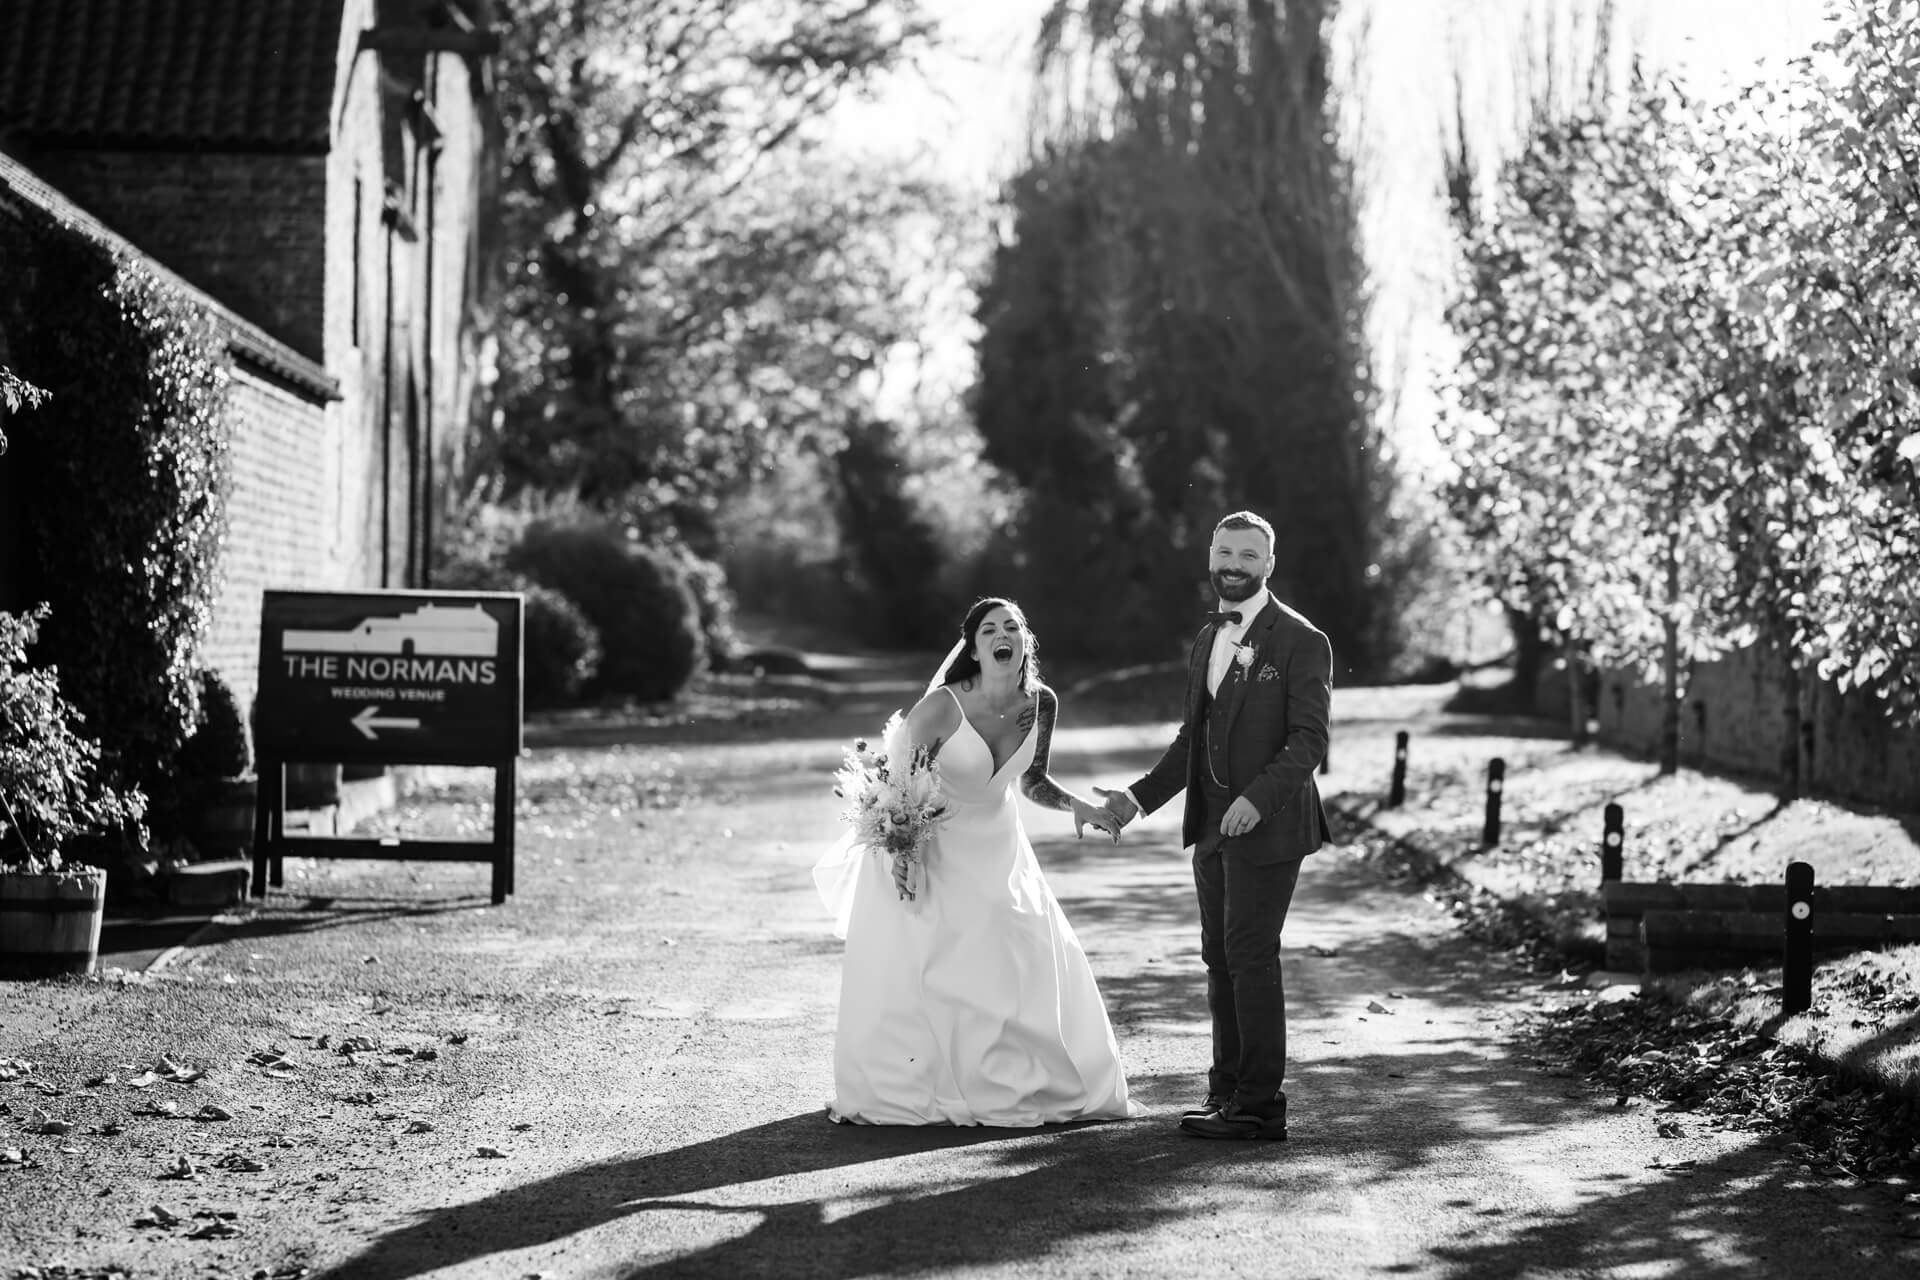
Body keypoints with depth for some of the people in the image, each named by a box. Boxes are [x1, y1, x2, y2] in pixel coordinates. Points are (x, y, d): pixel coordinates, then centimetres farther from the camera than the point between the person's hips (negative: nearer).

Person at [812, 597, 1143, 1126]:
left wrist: (1077, 804, -11)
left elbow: (1032, 783, 6)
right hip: (929, 847, -5)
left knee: (1028, 965, 2)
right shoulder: (942, 707, -25)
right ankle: (889, 1095, 9)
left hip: (997, 849, 5)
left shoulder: (1041, 705, -9)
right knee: (907, 975, -5)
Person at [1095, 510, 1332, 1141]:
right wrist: (1139, 797, 10)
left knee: (1251, 955, -7)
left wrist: (1258, 797, -28)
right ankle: (1228, 1089, 22)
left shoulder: (1301, 642, -9)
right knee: (1220, 956, 12)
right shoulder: (1207, 639, 15)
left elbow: (1309, 739, -16)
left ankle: (1259, 1105, -2)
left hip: (1268, 824, -8)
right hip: (1213, 826, 8)